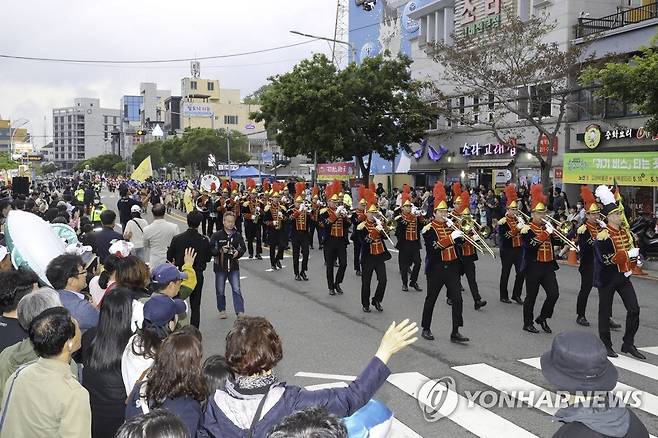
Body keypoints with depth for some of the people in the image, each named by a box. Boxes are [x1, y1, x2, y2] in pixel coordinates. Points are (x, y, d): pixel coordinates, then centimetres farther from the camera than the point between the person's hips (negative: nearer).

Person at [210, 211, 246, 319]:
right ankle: (222, 310, 29)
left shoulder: (238, 236, 1)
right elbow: (211, 250, -8)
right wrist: (220, 251, -23)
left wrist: (238, 252, -11)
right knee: (220, 291, 11)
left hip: (234, 267, 0)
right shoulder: (216, 236, -5)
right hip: (220, 266, 0)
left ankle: (240, 312, -3)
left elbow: (243, 248, 9)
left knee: (236, 290, -5)